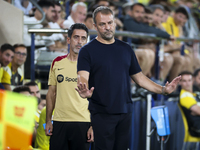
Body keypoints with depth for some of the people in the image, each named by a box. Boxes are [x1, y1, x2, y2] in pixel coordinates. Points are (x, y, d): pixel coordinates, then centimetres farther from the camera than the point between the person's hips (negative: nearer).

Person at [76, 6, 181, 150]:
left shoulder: (126, 49, 13)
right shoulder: (87, 50, -3)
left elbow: (138, 76, 16)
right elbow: (83, 77, -15)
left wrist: (163, 89, 4)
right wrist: (84, 91, -38)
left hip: (125, 111, 5)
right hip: (102, 113, -4)